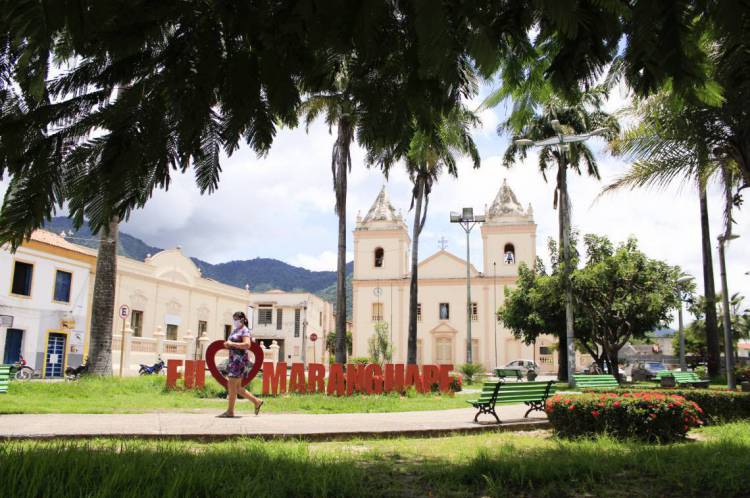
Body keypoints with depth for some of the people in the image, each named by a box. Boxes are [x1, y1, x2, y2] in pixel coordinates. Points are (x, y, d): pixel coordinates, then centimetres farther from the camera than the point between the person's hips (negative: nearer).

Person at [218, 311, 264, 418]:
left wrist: (232, 343, -19)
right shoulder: (235, 330, 19)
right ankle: (256, 402, 18)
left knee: (232, 386, -7)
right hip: (233, 360, 10)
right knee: (237, 388, 10)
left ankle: (230, 411, 1)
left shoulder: (244, 331, -9)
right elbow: (232, 345, 28)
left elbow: (247, 345, -23)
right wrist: (227, 344, 5)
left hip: (239, 360, -10)